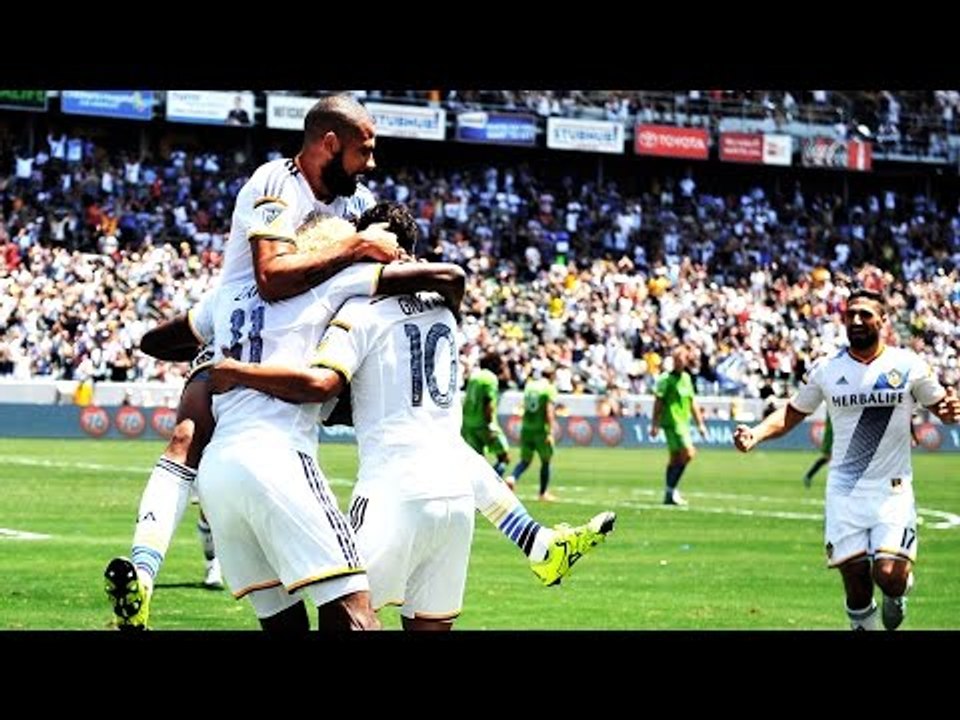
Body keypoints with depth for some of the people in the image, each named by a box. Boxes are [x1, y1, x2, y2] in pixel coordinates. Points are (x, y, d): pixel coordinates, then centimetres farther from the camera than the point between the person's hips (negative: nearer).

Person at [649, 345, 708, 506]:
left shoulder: (686, 378, 15)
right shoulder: (666, 379, -8)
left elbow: (692, 402, 20)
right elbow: (658, 403, -10)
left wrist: (700, 423, 19)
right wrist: (654, 424, -13)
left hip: (683, 423, 8)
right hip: (672, 422, -8)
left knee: (676, 458, 10)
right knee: (689, 453, -17)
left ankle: (670, 494, 15)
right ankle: (671, 488, -11)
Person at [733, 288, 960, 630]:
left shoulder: (908, 365, -1)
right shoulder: (826, 369, 4)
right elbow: (792, 413, 13)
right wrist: (757, 433, -6)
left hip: (893, 490, -2)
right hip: (844, 492, 2)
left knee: (889, 575, -15)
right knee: (855, 580, -3)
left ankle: (900, 589, 22)